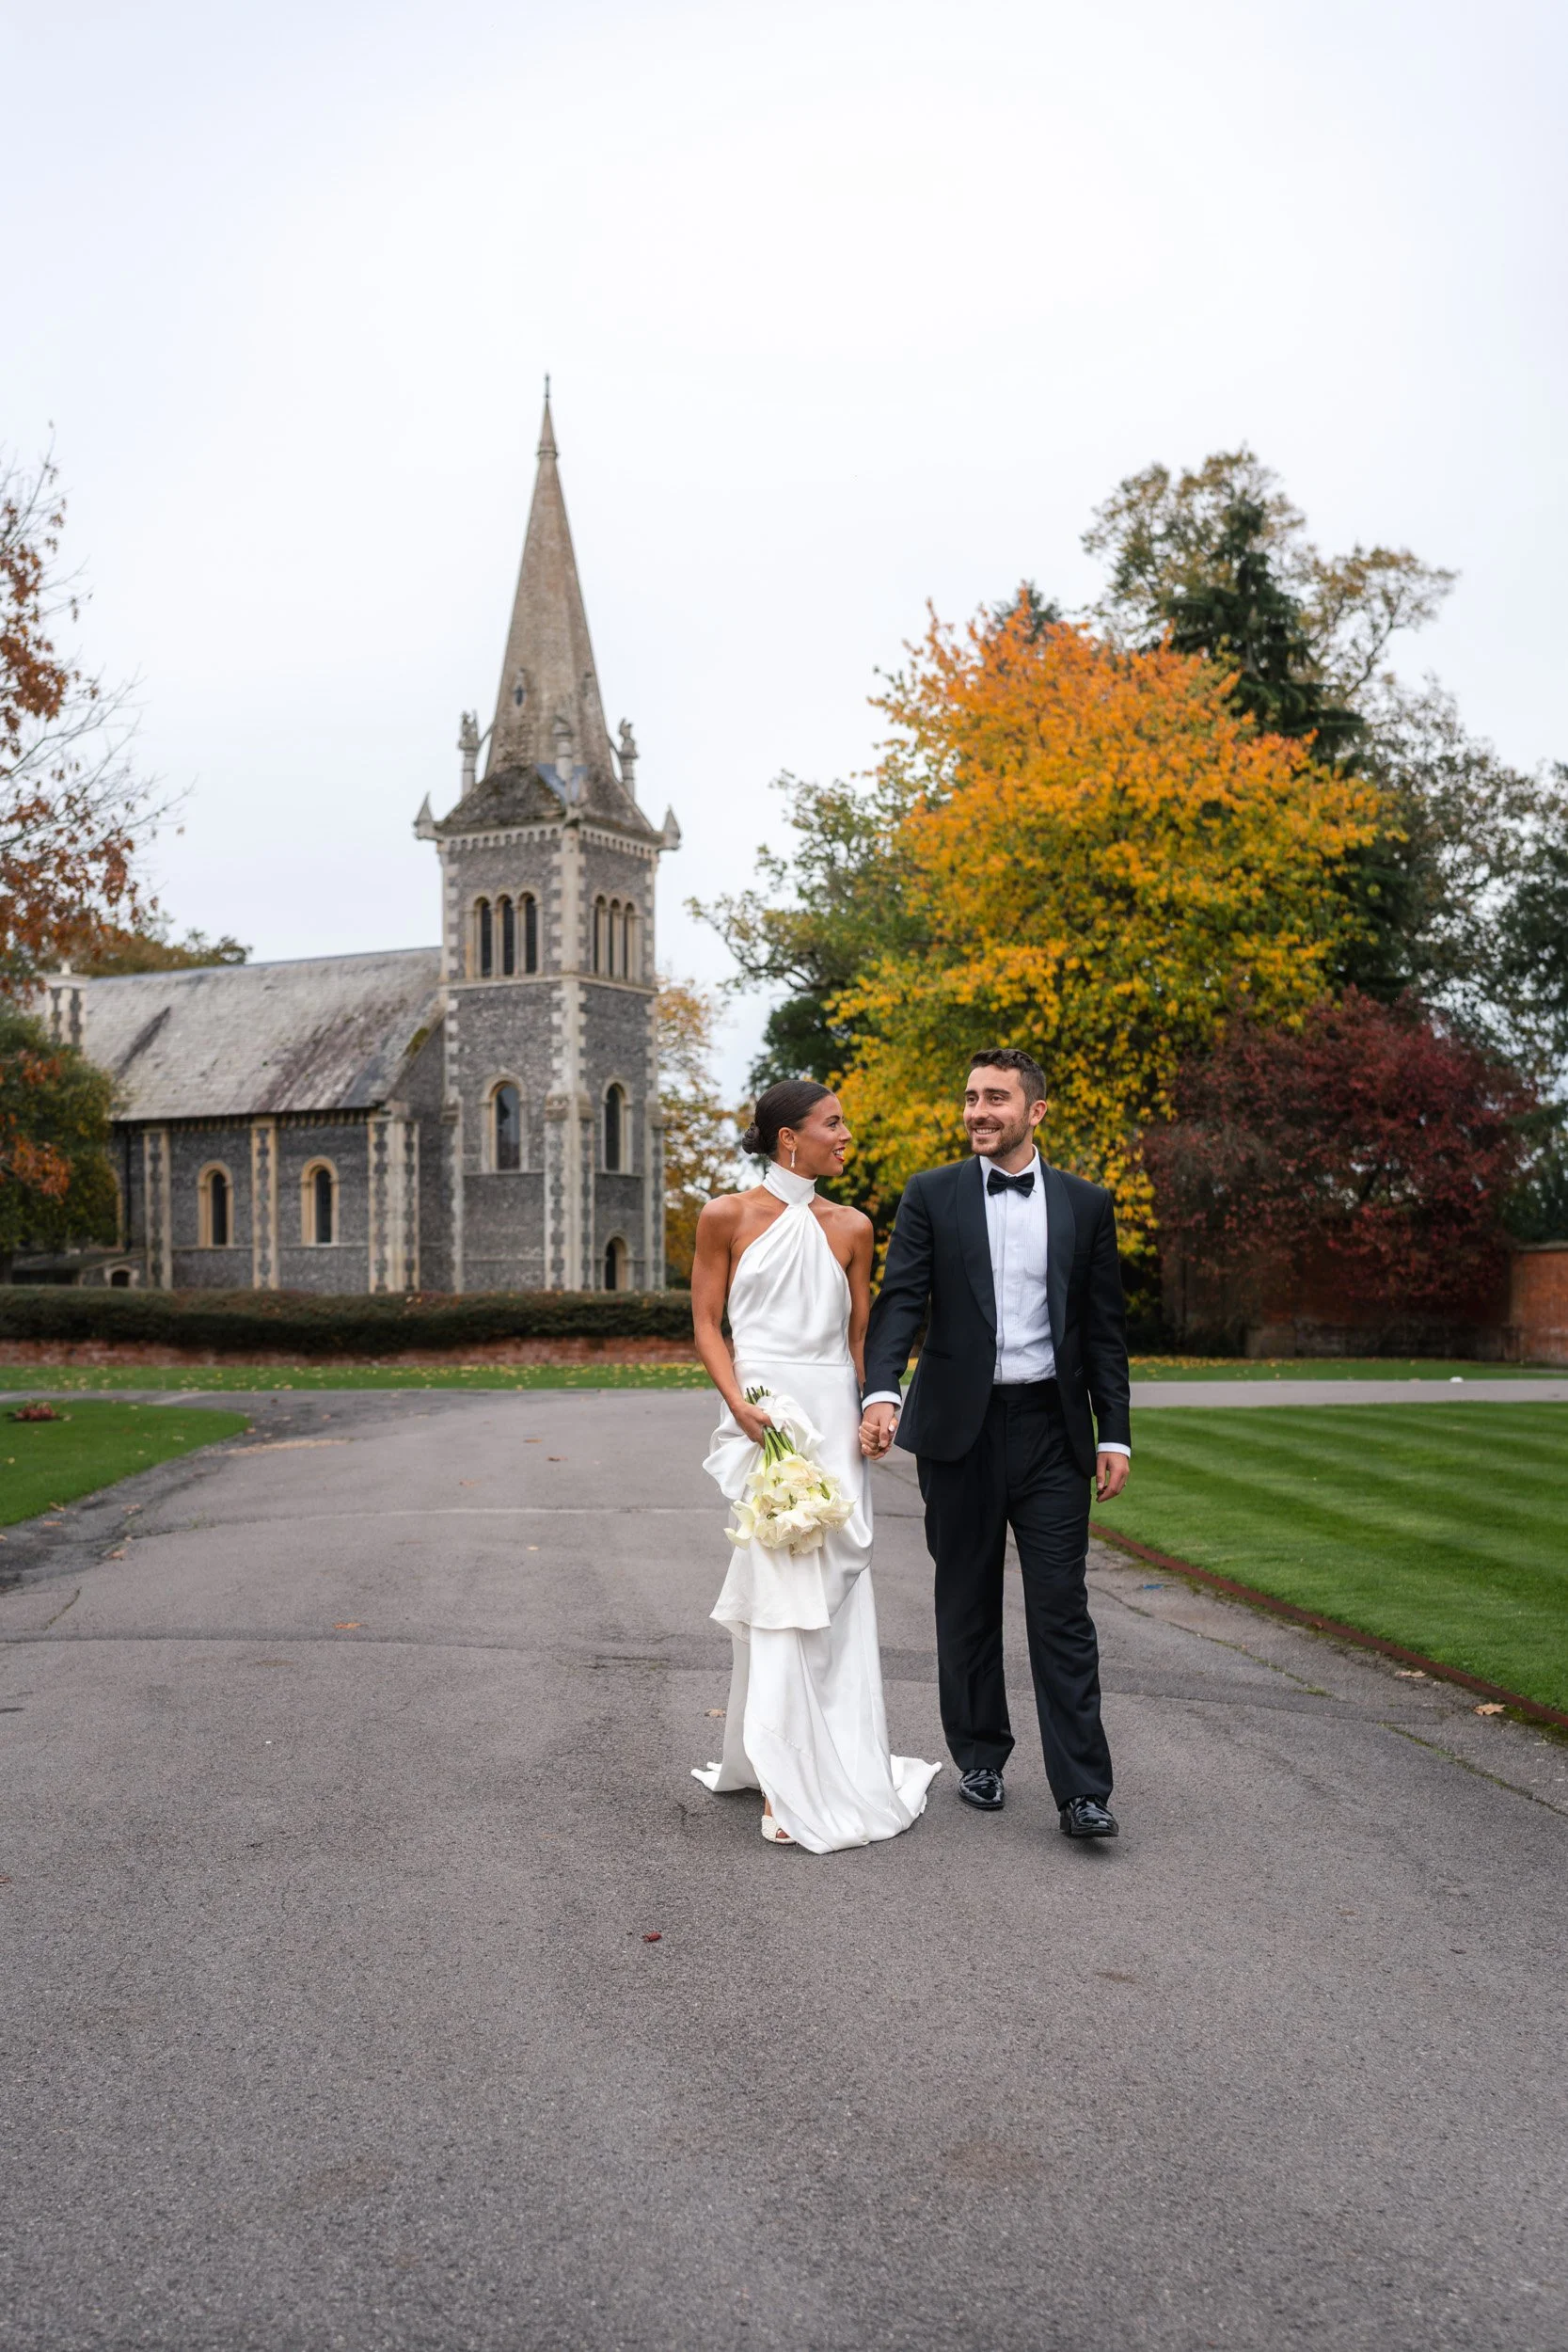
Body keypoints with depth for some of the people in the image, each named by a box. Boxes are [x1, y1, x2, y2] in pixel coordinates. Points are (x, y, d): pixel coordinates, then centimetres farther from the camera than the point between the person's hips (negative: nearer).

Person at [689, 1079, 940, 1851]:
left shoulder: (849, 1228, 10)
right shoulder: (727, 1216, 2)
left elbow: (859, 1334, 13)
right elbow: (707, 1324, 1)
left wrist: (874, 1411, 0)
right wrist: (738, 1403, -13)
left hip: (834, 1416, 3)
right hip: (762, 1415, -3)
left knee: (834, 1589, 5)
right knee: (778, 1584, -8)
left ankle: (836, 1762, 20)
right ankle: (788, 1784, -1)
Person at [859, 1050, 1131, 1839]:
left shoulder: (1085, 1205, 6)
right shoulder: (931, 1196, 3)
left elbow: (1104, 1328, 7)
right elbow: (900, 1301, -6)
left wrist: (1114, 1435, 2)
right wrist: (881, 1392, -23)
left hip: (1052, 1428, 0)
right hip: (959, 1427, 0)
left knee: (1062, 1609, -2)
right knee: (967, 1605, 10)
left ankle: (1081, 1789, 2)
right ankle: (980, 1758, 25)